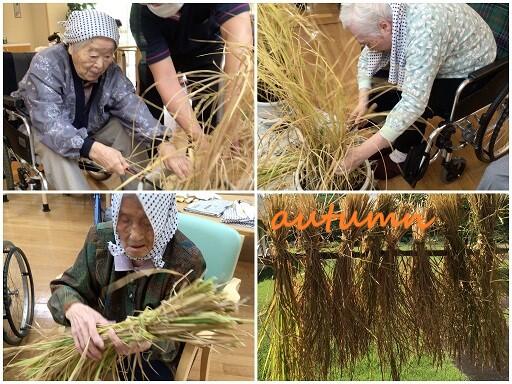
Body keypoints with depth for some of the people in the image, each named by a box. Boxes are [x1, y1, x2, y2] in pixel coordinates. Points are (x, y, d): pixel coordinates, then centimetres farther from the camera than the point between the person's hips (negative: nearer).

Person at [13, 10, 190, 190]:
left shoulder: (111, 72, -16)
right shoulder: (46, 65, -31)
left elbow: (132, 108, -29)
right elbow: (49, 122, -41)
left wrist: (163, 144, -48)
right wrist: (93, 149, -58)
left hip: (91, 129, 5)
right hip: (43, 130, -4)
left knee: (131, 130, -16)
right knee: (54, 150, -35)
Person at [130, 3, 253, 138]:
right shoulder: (141, 15, -35)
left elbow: (241, 40, -52)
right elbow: (166, 78, -38)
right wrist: (198, 137, -48)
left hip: (205, 49, 0)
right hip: (161, 54, 1)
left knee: (205, 108, -12)